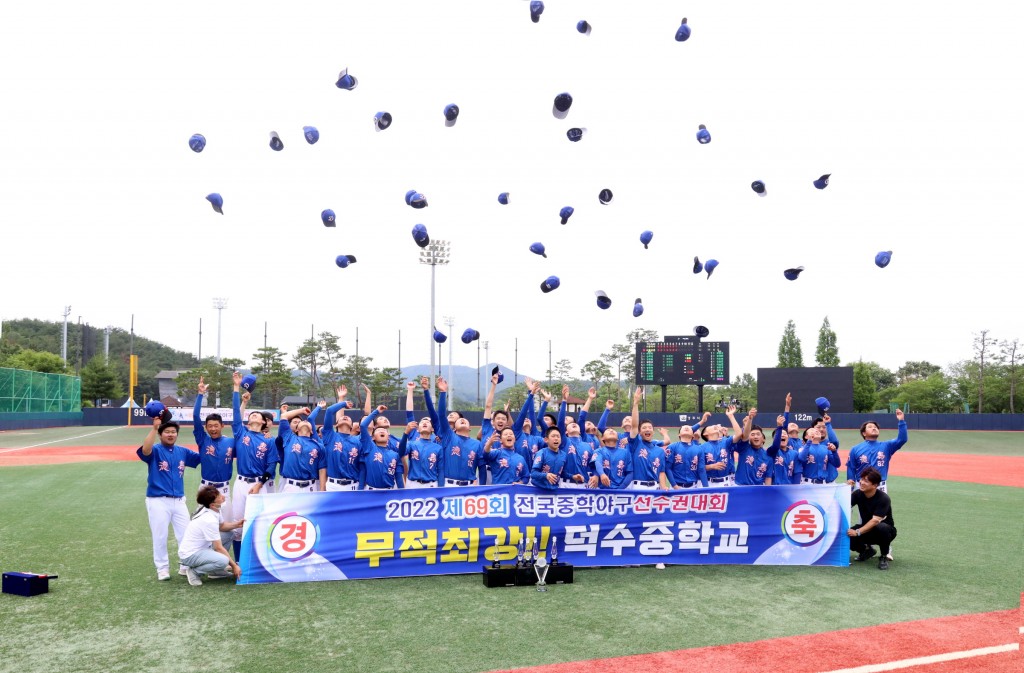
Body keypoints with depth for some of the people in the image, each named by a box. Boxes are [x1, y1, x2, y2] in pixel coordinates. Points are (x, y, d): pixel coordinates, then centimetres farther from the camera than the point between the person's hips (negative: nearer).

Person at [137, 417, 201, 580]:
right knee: (160, 536, 4)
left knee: (186, 535, 9)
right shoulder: (155, 450, -5)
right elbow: (145, 450, -28)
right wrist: (154, 428, -35)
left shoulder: (183, 451, 8)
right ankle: (162, 568, 19)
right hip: (158, 501, -4)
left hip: (179, 501, 4)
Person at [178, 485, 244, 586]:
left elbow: (222, 526, 15)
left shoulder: (215, 509, -3)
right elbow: (218, 548, -20)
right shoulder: (209, 520, -27)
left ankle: (216, 571, 11)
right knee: (223, 561, -31)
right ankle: (194, 571, -6)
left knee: (229, 533, 8)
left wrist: (236, 525, -5)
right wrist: (234, 566, -13)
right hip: (190, 555, -10)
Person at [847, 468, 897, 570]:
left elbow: (875, 520, -31)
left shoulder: (883, 498, -23)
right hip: (866, 529, 5)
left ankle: (884, 557, -14)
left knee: (881, 527, -40)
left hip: (885, 530, -4)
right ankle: (866, 550, 9)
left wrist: (858, 532, -40)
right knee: (847, 535, -24)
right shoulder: (858, 494, -6)